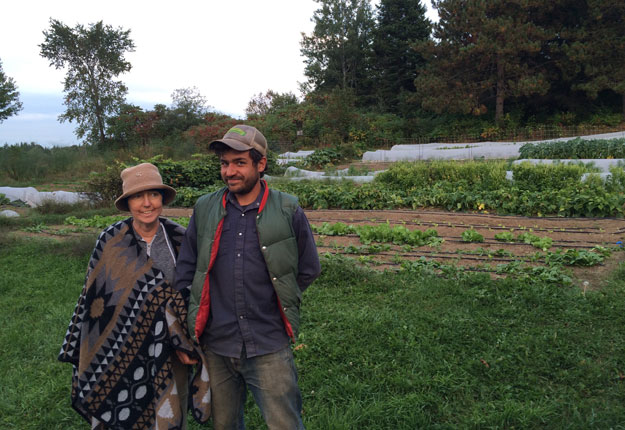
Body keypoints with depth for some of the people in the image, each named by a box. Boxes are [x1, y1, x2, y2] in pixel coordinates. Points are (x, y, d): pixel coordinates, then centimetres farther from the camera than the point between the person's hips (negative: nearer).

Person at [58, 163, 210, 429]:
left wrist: (186, 342, 0)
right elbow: (93, 297, -2)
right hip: (120, 351, -1)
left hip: (167, 356, 1)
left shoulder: (178, 239, -5)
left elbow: (193, 292, 3)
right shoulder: (111, 241, -8)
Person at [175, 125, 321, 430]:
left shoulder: (288, 211, -6)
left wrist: (279, 299, 7)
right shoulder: (205, 209, 1)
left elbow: (308, 269, 7)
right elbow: (185, 270, 8)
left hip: (269, 348, -2)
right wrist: (187, 326, 4)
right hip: (216, 346, 3)